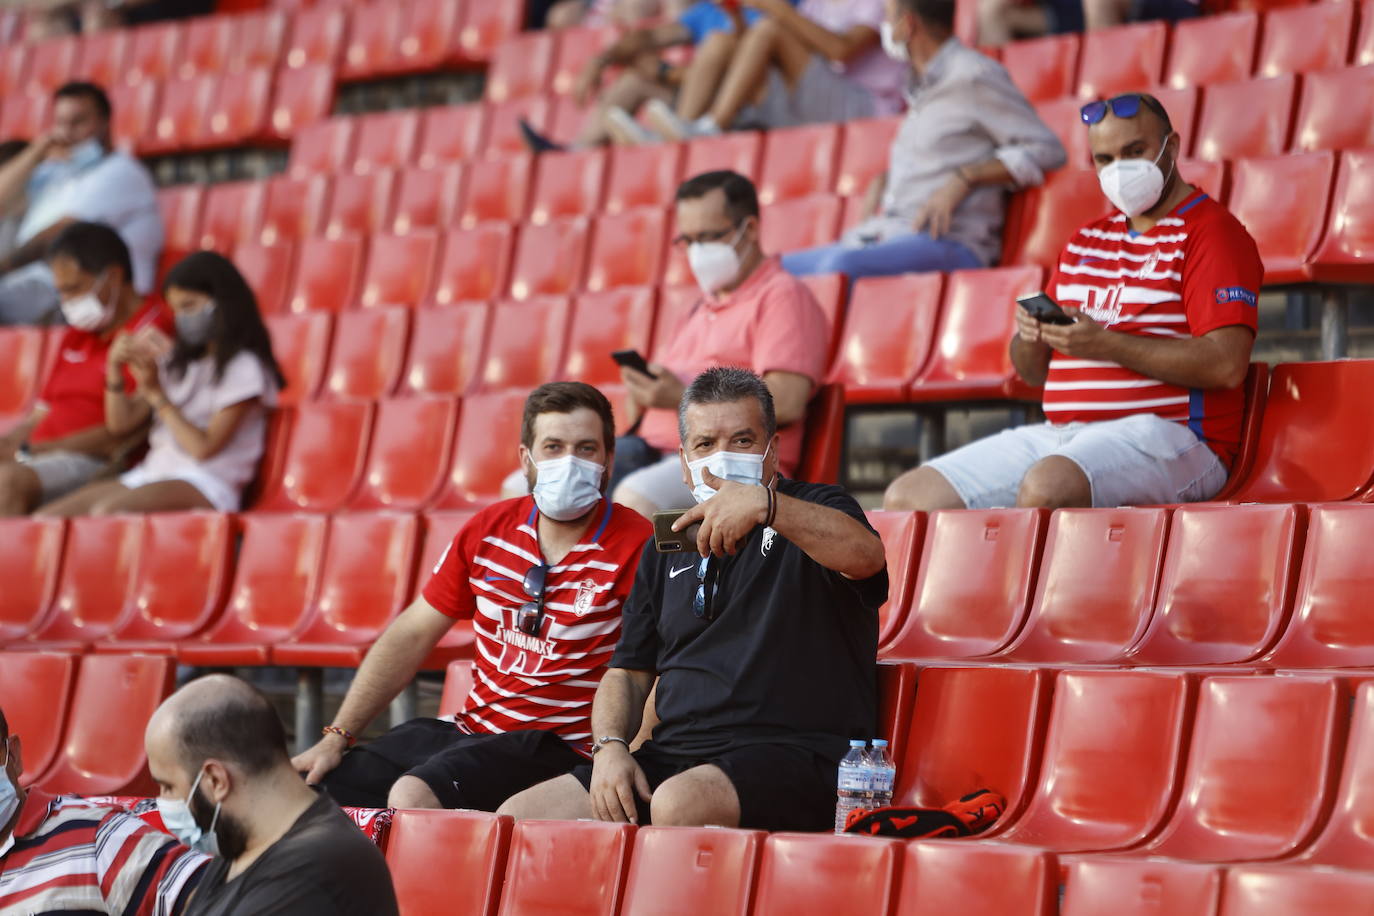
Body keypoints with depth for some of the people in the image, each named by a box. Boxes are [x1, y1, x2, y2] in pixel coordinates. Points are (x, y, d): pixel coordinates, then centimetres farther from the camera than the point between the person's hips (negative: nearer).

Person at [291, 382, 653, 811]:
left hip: (555, 746, -6)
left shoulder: (635, 546, -10)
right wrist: (336, 737, 9)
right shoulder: (489, 529, 8)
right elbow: (412, 634, 13)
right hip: (471, 725, 6)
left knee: (411, 795, -32)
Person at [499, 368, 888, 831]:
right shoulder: (668, 548, 24)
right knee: (518, 817, -13)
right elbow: (627, 672, 25)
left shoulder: (814, 512, 6)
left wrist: (763, 505, -36)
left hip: (790, 752, -6)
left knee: (679, 804, -38)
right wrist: (610, 747, 2)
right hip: (673, 755, 6)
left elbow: (866, 556, -20)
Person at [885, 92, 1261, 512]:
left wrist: (1106, 345, -18)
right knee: (906, 498, -8)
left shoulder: (1210, 234, -1)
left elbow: (1226, 364, -15)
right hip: (1060, 431, 8)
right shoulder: (1085, 241, 23)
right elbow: (1032, 371, 26)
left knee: (1046, 487, -39)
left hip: (1165, 434, -8)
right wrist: (1031, 338, 0)